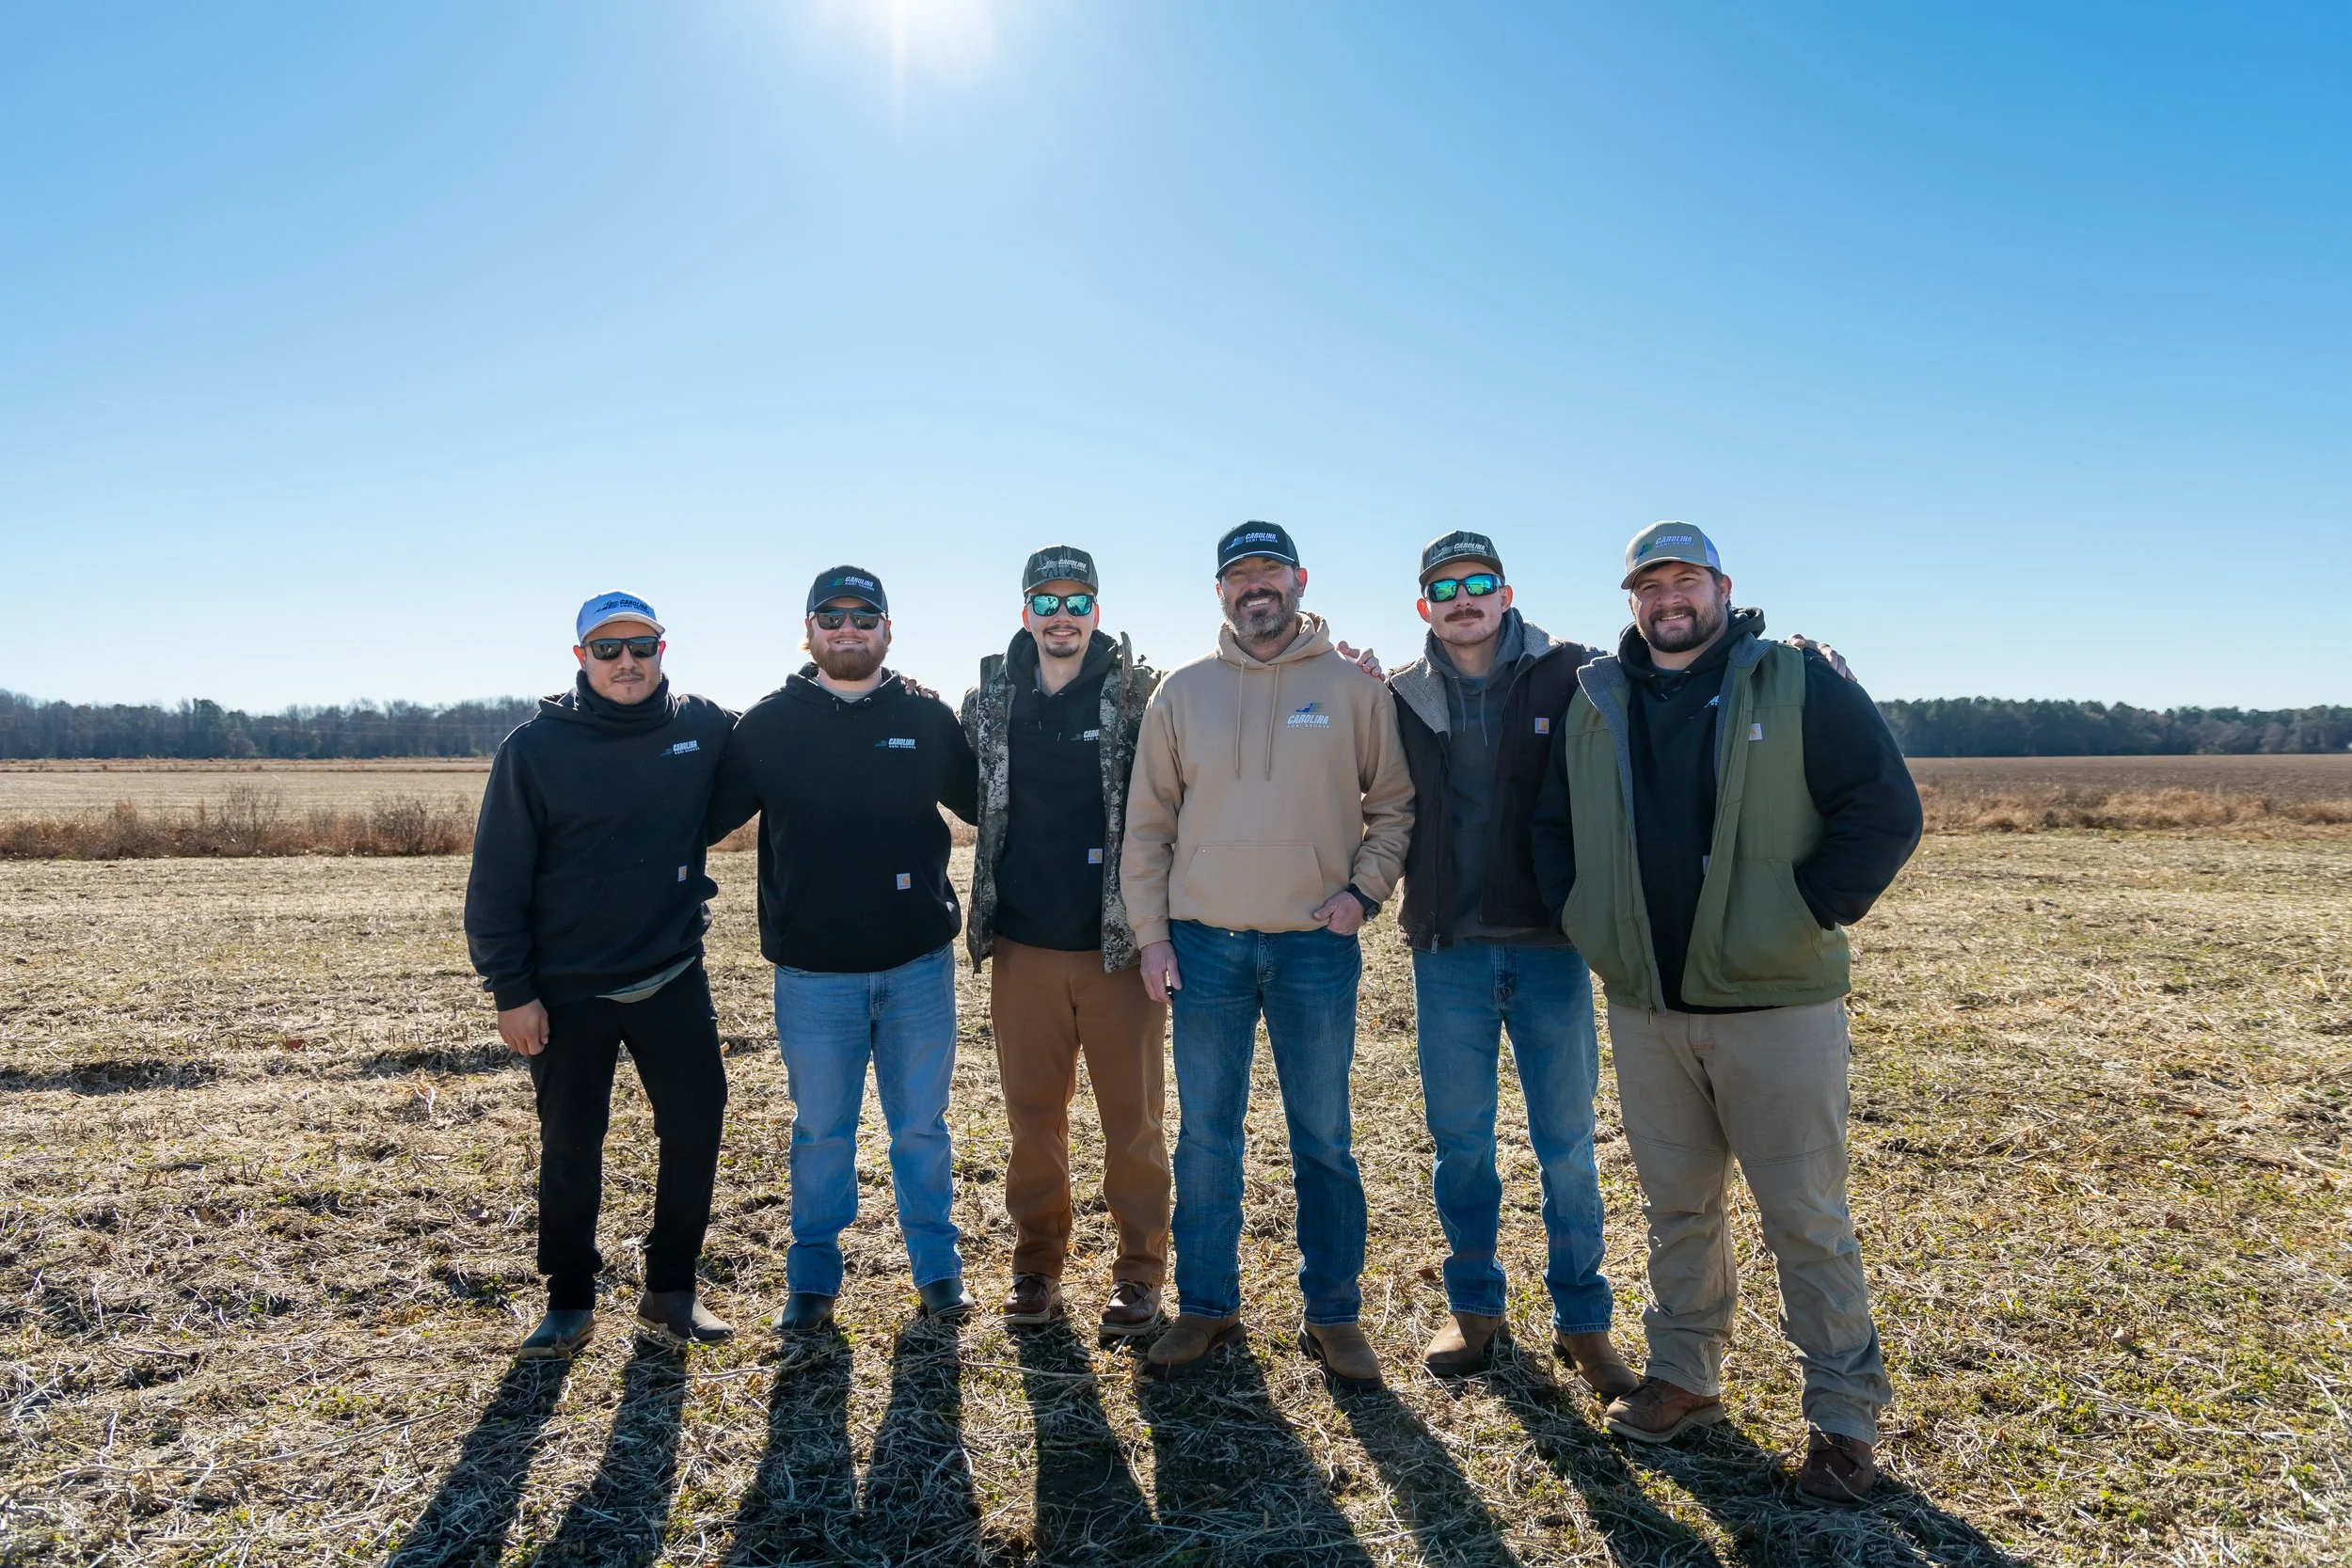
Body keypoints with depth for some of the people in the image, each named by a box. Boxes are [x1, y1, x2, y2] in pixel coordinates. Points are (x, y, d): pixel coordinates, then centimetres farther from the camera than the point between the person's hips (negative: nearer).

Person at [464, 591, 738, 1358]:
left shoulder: (705, 727, -2)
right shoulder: (535, 747, -8)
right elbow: (497, 879, -7)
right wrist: (511, 990, -8)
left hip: (674, 977, 2)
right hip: (568, 988, -2)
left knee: (696, 1129, 4)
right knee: (570, 1149, 10)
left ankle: (670, 1289, 23)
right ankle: (569, 1301, 28)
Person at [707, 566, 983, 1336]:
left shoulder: (928, 718, 3)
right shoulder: (771, 723, 0)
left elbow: (988, 802, 11)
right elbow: (708, 815, 1)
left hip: (919, 964, 1)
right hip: (812, 971, 0)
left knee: (921, 1125, 13)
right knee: (820, 1129, 12)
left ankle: (937, 1264, 29)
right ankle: (812, 1277, 29)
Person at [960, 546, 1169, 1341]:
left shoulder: (1141, 693, -4)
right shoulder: (990, 700, 5)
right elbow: (972, 797, 16)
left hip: (1119, 941, -2)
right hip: (1023, 943, 3)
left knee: (1133, 1115, 6)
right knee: (1033, 1112, 12)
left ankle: (1138, 1271, 21)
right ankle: (1037, 1264, 28)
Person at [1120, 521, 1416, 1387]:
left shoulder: (1354, 688, 2)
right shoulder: (1182, 693, 6)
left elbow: (1394, 805, 7)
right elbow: (1148, 823, 7)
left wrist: (1365, 889, -7)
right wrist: (1151, 933, 1)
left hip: (1317, 947, -1)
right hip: (1205, 948, 2)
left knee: (1324, 1141, 8)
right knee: (1205, 1138, 10)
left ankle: (1333, 1312, 24)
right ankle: (1206, 1306, 25)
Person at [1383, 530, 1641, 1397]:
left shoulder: (1568, 675, -3)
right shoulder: (1400, 697, 4)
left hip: (1549, 944, -1)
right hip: (1447, 950, 2)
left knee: (1567, 1144, 8)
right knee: (1459, 1139, 11)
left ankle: (1582, 1320, 25)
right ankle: (1474, 1307, 28)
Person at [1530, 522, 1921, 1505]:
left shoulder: (1796, 684, -4)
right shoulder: (1592, 704, 8)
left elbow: (1886, 807, -7)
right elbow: (1552, 825, 17)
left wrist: (1811, 915, -12)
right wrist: (1581, 922, 5)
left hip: (1777, 1005, -4)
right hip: (1643, 1007, 4)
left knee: (1807, 1219, 5)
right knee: (1675, 1207, 16)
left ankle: (1844, 1416, 21)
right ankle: (1683, 1378, 32)